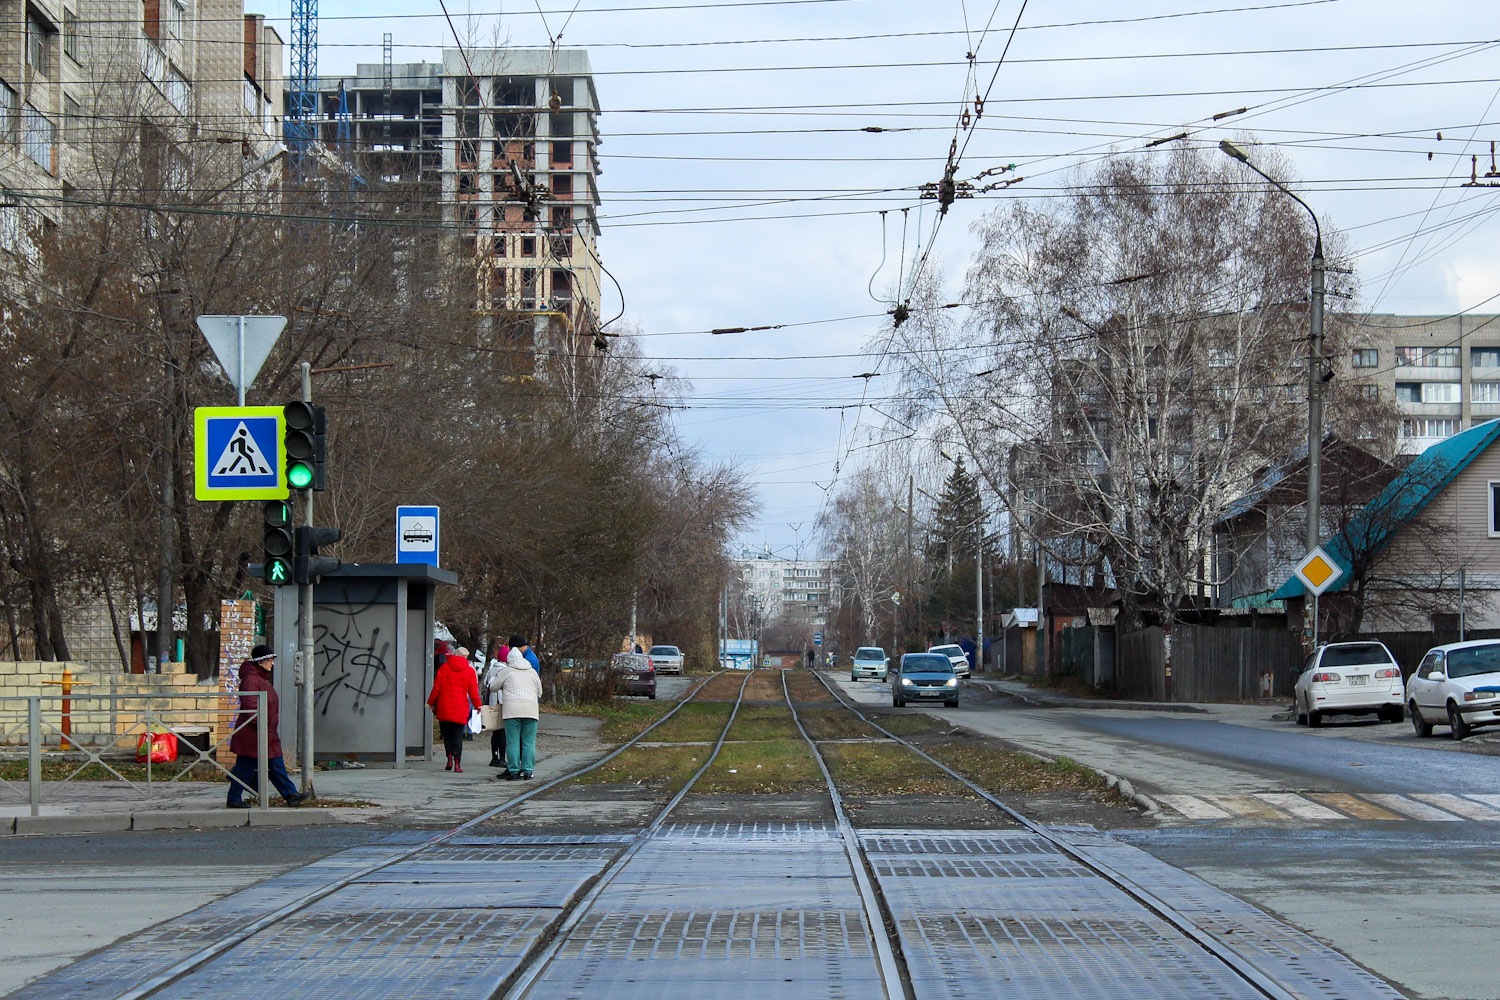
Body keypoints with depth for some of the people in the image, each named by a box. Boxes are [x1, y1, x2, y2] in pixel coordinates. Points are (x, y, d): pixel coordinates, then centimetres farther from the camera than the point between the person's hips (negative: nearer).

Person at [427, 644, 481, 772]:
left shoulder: (444, 668, 3)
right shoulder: (469, 671, 1)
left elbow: (436, 687, 3)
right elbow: (473, 691, 2)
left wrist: (431, 703, 11)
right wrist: (477, 706, 13)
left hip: (444, 707, 1)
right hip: (461, 708, -1)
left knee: (446, 733, 14)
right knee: (458, 735, 2)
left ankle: (449, 758, -2)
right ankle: (457, 763, -9)